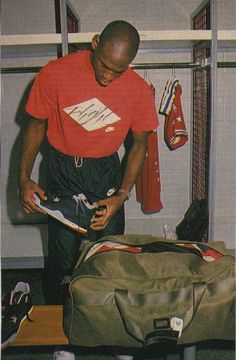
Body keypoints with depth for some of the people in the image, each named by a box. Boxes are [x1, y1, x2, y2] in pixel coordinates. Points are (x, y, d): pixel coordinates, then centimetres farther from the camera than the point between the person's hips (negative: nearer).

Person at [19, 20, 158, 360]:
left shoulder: (139, 91, -13)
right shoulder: (55, 73, -17)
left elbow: (139, 144, -2)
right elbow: (36, 125, -4)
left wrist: (121, 196, -10)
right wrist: (24, 178, -11)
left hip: (106, 171, 2)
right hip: (63, 171, -1)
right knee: (63, 258, 1)